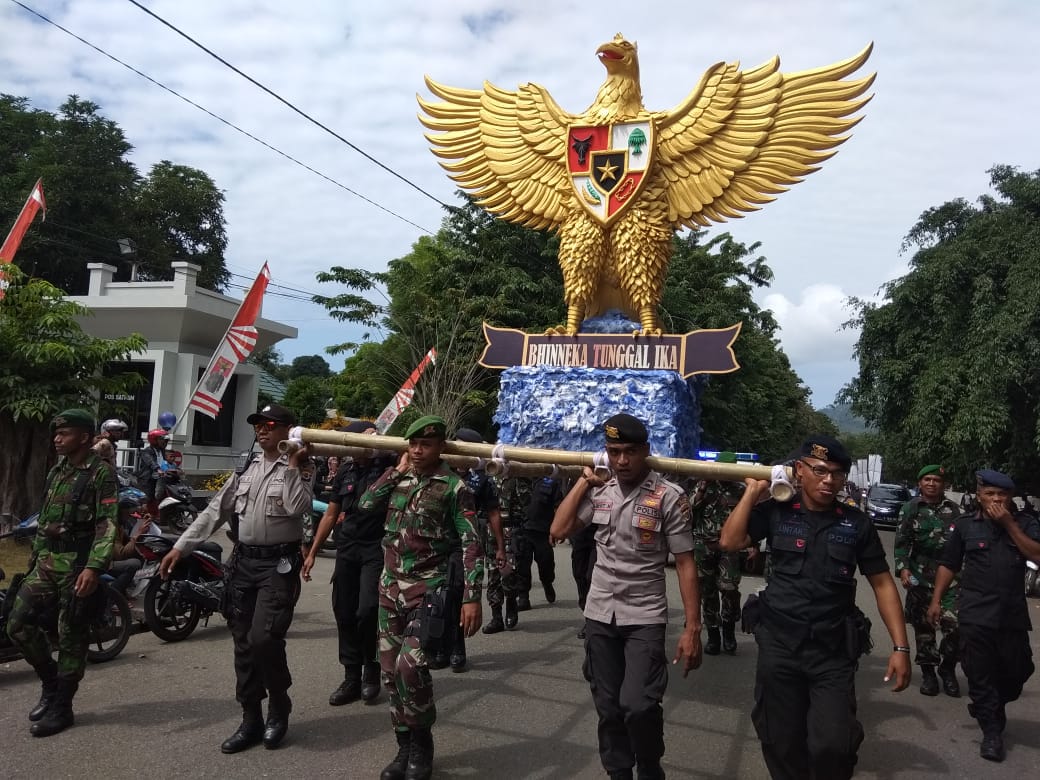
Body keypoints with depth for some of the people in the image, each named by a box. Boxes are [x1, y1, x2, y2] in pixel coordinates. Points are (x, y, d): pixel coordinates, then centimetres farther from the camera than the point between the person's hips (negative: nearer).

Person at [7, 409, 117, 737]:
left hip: (78, 565, -8)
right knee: (19, 624, 5)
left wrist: (94, 567, -28)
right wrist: (34, 559, 21)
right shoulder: (57, 471, 15)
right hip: (47, 562, 8)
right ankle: (51, 683, 25)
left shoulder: (101, 473, -11)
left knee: (71, 638, 2)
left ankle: (61, 707, 15)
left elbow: (107, 525, -19)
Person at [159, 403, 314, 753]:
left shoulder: (300, 469, -4)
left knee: (263, 639, -15)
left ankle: (279, 705, 11)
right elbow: (216, 510, 12)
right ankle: (251, 719, 22)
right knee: (243, 643, 9)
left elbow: (297, 507, -21)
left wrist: (292, 465, -17)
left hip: (279, 564, -6)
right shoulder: (246, 468, 13)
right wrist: (180, 546, 7)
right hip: (243, 562, 6)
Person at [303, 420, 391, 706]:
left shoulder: (388, 467, -4)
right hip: (346, 550, 5)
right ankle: (351, 679, 17)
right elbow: (331, 514, 15)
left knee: (367, 612, -14)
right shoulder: (345, 471, 10)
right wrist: (312, 553, 13)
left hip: (376, 549, -5)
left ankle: (372, 671, 9)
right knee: (345, 615, 6)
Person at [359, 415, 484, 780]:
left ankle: (422, 744, 5)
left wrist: (471, 598, -17)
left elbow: (472, 546, -10)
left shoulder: (454, 487, -8)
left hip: (427, 587, -6)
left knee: (410, 664, -19)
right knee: (390, 669, 8)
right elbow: (365, 503, 2)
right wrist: (397, 470, 0)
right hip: (390, 585, 6)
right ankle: (405, 747, 24)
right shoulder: (399, 478, 9)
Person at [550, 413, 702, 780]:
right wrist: (583, 480, -1)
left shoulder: (669, 496, -10)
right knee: (608, 707, 12)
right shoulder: (598, 492, 3)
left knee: (638, 705, -15)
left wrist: (692, 628, -13)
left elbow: (685, 564, -9)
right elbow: (558, 531, 0)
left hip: (645, 617, -4)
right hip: (599, 615, 4)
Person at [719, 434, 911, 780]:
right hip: (778, 645, 1)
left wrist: (900, 647, -2)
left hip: (833, 651, 0)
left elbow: (882, 584, 4)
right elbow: (729, 542, -9)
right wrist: (753, 491, -5)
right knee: (782, 743, 11)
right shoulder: (776, 511, -1)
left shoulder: (856, 524, 1)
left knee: (833, 744, -12)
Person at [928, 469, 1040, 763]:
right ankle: (992, 731, 13)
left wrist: (1009, 524, -13)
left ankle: (986, 707, 36)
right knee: (980, 675, -1)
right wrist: (936, 600, 1)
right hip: (976, 614, -2)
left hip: (1013, 613, 2)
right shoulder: (965, 524, 3)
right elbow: (948, 564, 6)